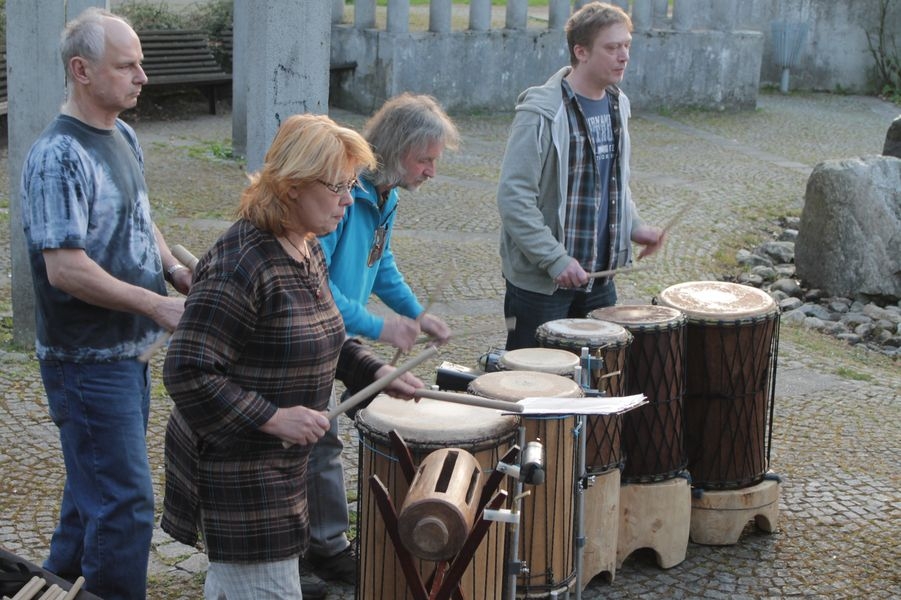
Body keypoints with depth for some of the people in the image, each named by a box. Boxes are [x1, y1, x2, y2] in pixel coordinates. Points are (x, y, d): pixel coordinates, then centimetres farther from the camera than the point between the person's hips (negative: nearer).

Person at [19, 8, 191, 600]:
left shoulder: (124, 136, 9)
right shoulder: (58, 158, -20)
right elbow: (65, 268, -25)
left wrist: (173, 268, 4)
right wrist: (157, 305, -22)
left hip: (128, 349, 9)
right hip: (87, 360, -9)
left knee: (96, 490, 21)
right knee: (125, 504, -4)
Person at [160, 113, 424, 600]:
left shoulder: (308, 252, 7)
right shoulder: (239, 265, -24)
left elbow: (322, 338, 21)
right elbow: (186, 372, -26)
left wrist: (376, 373, 6)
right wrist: (273, 418, -25)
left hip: (279, 464, 10)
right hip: (236, 474, -10)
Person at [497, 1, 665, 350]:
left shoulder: (617, 105, 8)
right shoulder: (541, 113, -17)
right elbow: (513, 196, -21)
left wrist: (634, 227, 7)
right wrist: (555, 260, -24)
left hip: (599, 276, 7)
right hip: (540, 282, -7)